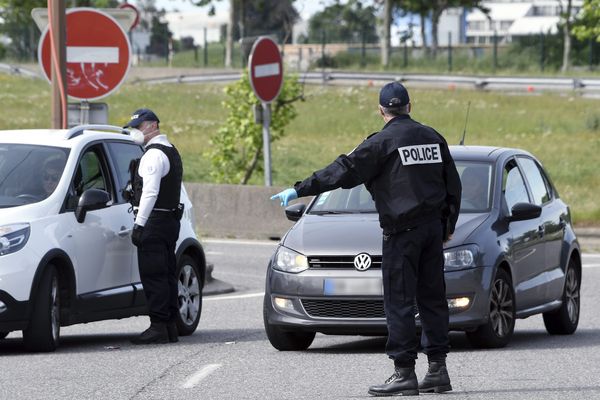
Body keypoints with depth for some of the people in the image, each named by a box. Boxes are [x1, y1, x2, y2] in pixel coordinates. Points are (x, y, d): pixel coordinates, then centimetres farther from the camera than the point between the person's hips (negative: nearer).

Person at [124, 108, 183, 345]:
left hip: (154, 220, -10)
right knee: (166, 274, 11)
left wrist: (139, 223, -21)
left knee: (153, 275, -10)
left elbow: (150, 192, -20)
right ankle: (170, 326, 12)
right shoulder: (171, 152, 20)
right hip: (171, 219, 10)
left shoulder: (154, 154, -12)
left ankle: (158, 327, -14)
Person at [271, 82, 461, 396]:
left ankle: (404, 372, -7)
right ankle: (438, 369, 10)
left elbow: (342, 171, -12)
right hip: (433, 227, 6)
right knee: (432, 297, 10)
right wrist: (448, 225, 26)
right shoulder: (432, 138, 11)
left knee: (399, 301, -4)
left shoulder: (382, 142, -9)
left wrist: (299, 190, -8)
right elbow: (453, 185, 16)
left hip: (402, 231, -6)